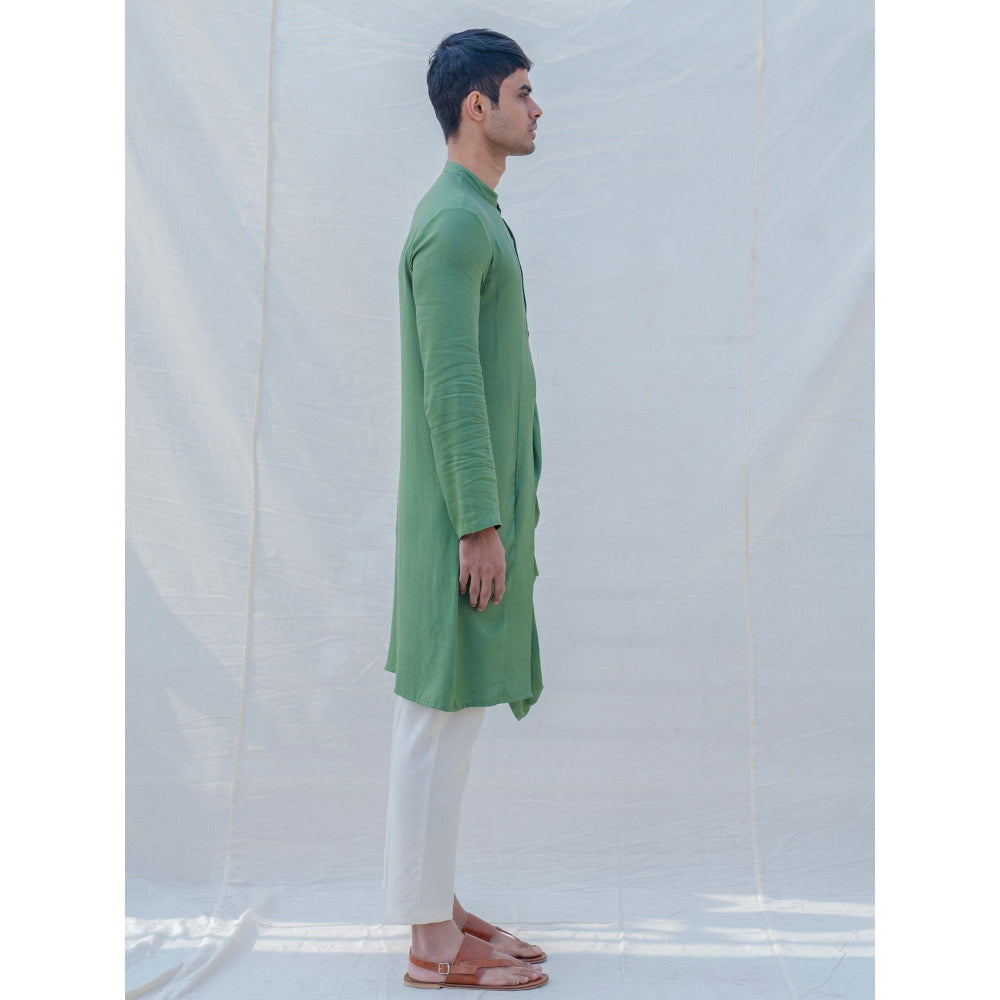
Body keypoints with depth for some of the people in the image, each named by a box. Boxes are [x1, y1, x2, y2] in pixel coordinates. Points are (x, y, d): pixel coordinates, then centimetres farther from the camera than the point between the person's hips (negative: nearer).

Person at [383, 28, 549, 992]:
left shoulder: (473, 216, 18)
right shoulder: (454, 221, -15)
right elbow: (450, 385, -21)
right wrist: (481, 526, -21)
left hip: (483, 502, 10)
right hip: (464, 510, -10)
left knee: (441, 710, 14)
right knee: (442, 712, -3)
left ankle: (438, 902, 25)